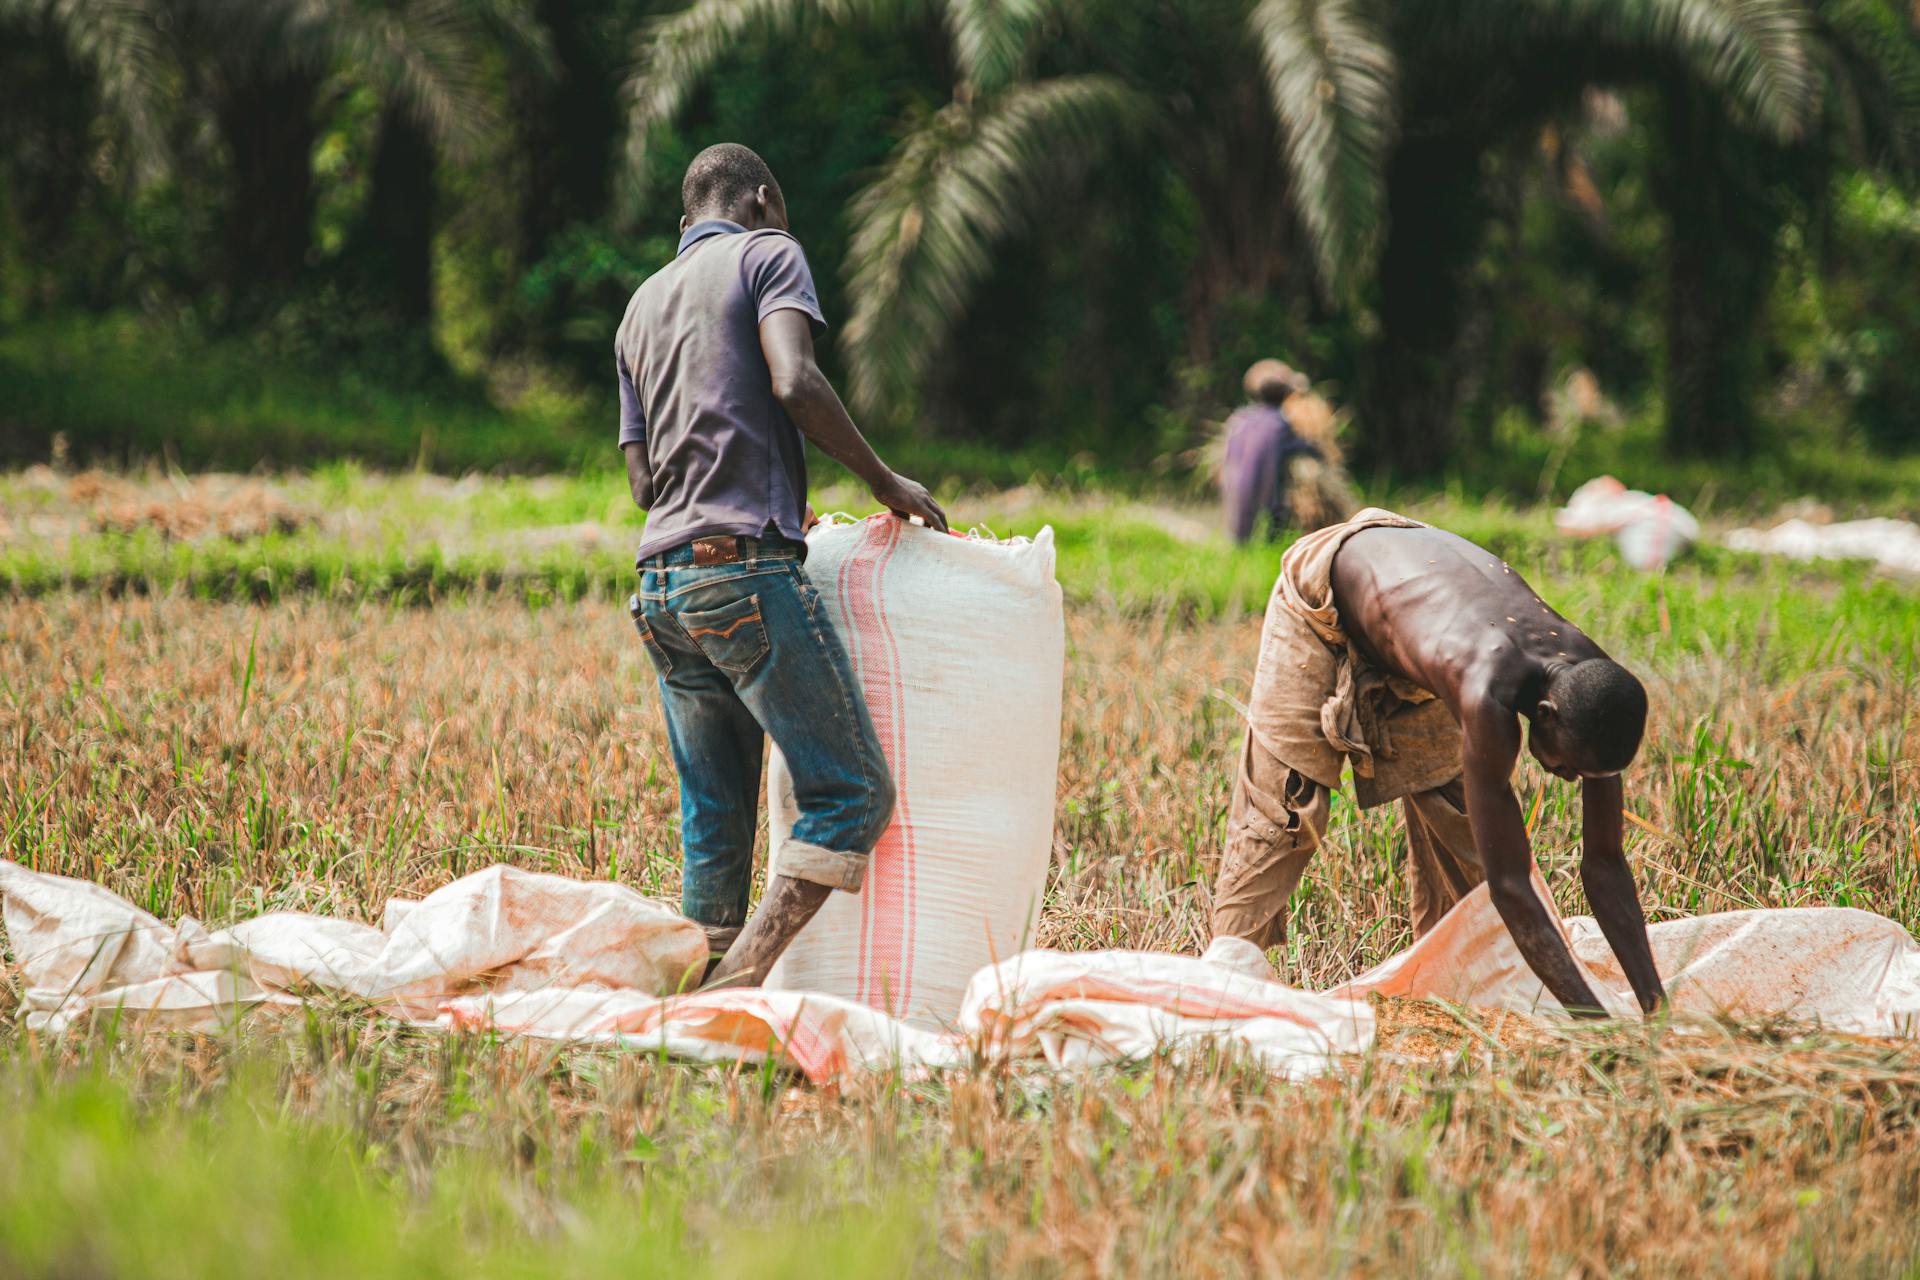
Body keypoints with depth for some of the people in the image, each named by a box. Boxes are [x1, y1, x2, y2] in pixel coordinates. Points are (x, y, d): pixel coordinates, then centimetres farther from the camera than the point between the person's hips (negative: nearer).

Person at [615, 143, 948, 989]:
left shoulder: (641, 307, 25)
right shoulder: (767, 254, 5)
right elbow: (795, 382, -13)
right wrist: (884, 482, -3)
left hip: (660, 585, 8)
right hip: (746, 568, -8)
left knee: (713, 822, 9)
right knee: (853, 794, -7)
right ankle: (741, 981, -19)